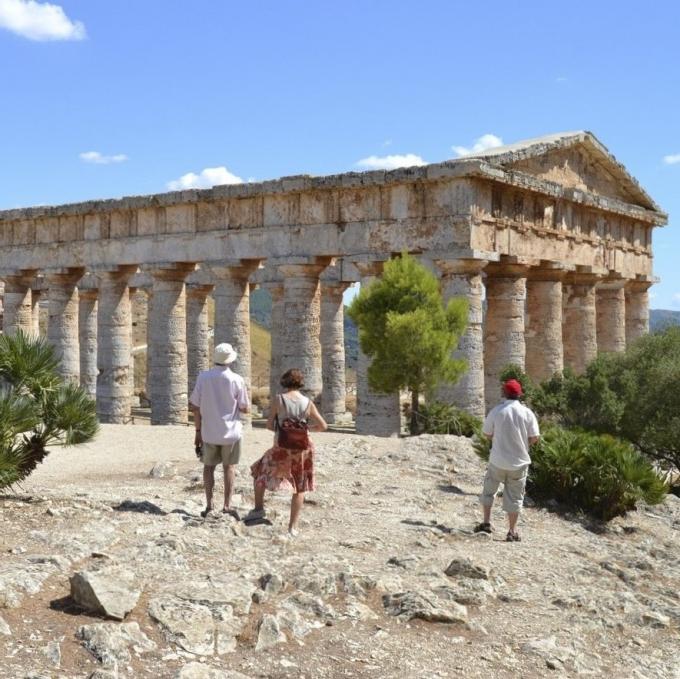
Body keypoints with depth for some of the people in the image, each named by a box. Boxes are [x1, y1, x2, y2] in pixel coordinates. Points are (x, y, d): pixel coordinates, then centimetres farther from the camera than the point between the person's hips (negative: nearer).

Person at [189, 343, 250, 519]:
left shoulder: (203, 377, -7)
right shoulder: (236, 380, -12)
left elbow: (194, 406, -4)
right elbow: (245, 409, -6)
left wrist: (198, 430, 6)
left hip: (209, 432, 1)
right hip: (230, 431, -1)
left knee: (209, 466, 16)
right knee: (229, 467, 13)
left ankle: (209, 505, 11)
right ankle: (227, 506, 9)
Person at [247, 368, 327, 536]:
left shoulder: (279, 400, -8)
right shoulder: (308, 403, -3)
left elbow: (269, 425, -4)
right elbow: (323, 426, 1)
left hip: (282, 448, -2)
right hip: (303, 447, 2)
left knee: (259, 471, 23)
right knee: (299, 488, 13)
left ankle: (259, 508, 21)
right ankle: (293, 526, 12)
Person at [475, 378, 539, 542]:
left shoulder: (496, 411, -8)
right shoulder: (527, 413, -7)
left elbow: (487, 433, 0)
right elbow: (534, 437, -8)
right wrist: (523, 444, 11)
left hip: (498, 460, 0)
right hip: (519, 461, 0)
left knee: (489, 490, 20)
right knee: (514, 496, 8)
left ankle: (486, 522, 17)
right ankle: (512, 531, 10)